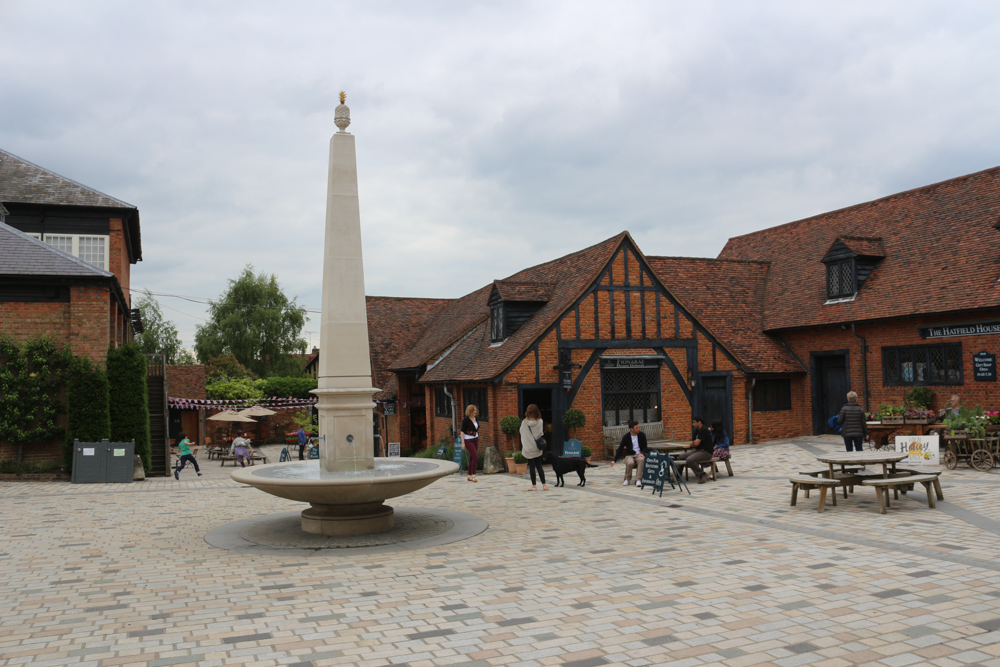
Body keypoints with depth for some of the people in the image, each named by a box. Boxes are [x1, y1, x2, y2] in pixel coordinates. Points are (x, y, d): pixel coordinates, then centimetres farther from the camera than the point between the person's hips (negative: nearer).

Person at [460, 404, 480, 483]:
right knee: (476, 457, -16)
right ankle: (473, 475, -11)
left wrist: (477, 442, 18)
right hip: (468, 441, -7)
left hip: (475, 440, 7)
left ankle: (469, 476, 15)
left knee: (472, 458, 8)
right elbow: (462, 431, -13)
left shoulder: (475, 419, 8)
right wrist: (463, 443, -16)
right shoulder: (466, 420, -13)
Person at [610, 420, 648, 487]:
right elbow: (620, 449, 0)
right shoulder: (626, 437, -2)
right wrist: (614, 460, -10)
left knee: (641, 460, -37)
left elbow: (645, 447, 7)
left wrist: (642, 453, -17)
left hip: (639, 454, 1)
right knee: (630, 463, -36)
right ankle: (627, 479, -10)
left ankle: (638, 480, -36)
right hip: (630, 455, -1)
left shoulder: (642, 435, 2)